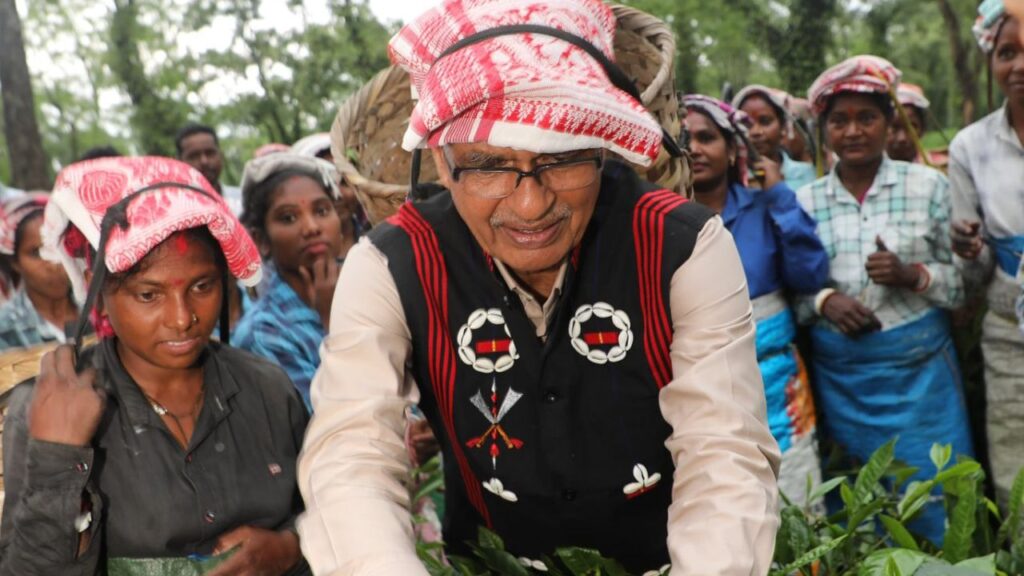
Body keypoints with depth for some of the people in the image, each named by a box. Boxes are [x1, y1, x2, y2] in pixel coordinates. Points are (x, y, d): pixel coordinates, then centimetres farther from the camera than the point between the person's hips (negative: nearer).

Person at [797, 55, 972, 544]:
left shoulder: (927, 186, 1)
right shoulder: (804, 201, 4)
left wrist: (913, 275, -15)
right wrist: (824, 301, -13)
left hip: (919, 369, -1)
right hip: (841, 376, 1)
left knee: (939, 500, 3)